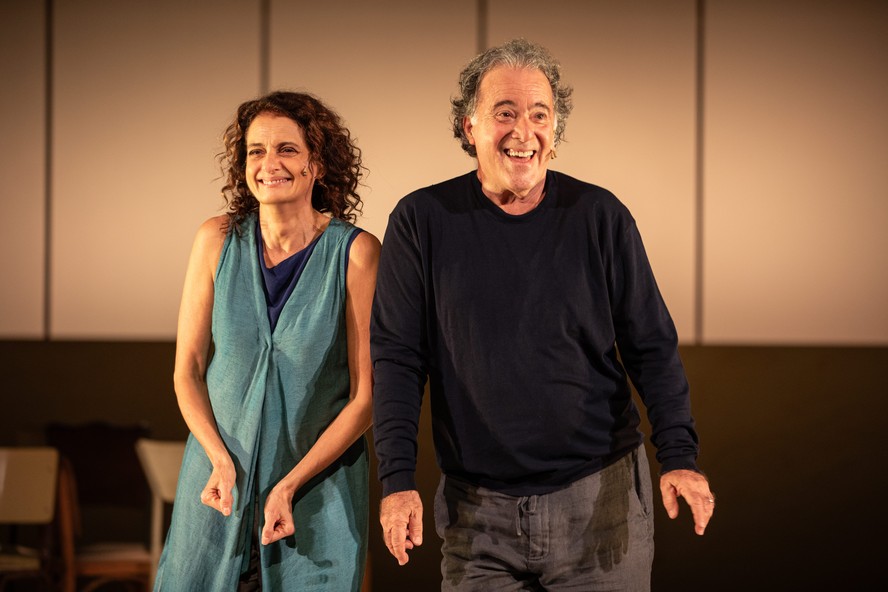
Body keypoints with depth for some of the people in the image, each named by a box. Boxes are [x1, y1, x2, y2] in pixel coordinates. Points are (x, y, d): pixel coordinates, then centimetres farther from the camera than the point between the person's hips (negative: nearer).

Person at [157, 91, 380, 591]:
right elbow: (188, 368, 2)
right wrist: (221, 460, -11)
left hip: (319, 488, -2)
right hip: (218, 478, 2)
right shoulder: (218, 240, -4)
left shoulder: (356, 253, -11)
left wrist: (290, 485, -14)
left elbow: (366, 396, -9)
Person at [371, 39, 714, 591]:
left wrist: (680, 455, -11)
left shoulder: (601, 217, -1)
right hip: (477, 513, 0)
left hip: (601, 502, 0)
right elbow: (396, 357, -1)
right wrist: (398, 478, -10)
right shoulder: (422, 220, -1)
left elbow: (652, 347, 1)